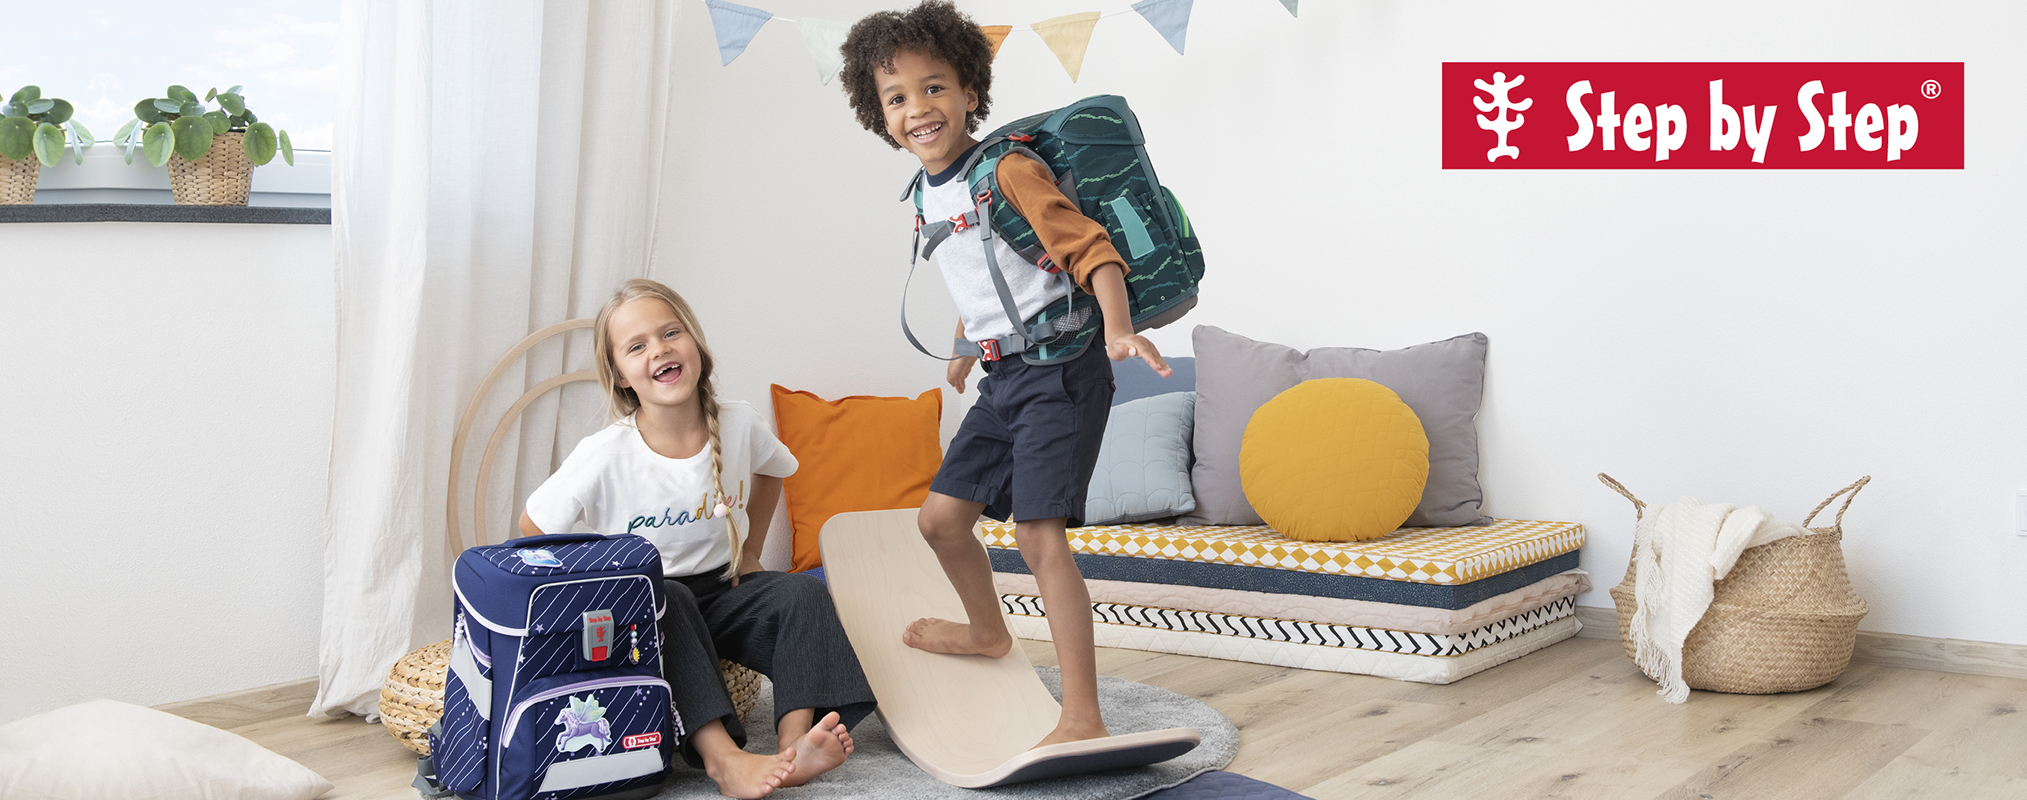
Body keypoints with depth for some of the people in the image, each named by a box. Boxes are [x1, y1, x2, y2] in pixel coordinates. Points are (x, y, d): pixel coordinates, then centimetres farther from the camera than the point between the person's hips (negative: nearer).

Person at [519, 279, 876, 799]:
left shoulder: (738, 425, -8)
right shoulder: (604, 458, -19)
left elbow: (774, 469, 17)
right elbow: (532, 528, -6)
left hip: (721, 589, 4)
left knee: (802, 593, -21)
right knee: (666, 601, -36)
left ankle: (796, 742, -38)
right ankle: (721, 756, -48)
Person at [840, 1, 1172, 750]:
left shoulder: (1007, 171, -16)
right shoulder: (926, 194, 9)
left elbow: (1090, 247, -21)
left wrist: (1117, 328, -36)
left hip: (1059, 370, -9)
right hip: (1003, 378, 9)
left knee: (1038, 532, -19)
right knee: (940, 517, 16)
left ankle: (1082, 720, -19)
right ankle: (987, 632, 45)